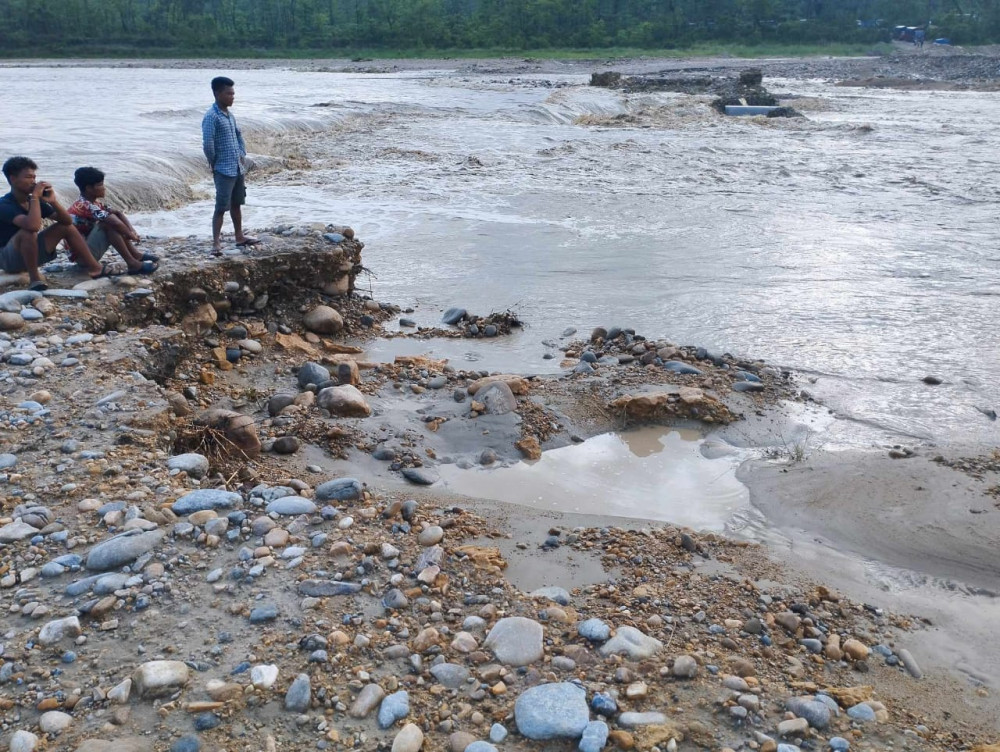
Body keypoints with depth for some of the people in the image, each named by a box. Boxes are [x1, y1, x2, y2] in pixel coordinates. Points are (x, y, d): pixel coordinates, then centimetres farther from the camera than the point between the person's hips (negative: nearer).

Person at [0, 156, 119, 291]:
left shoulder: (33, 200, 1)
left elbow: (68, 220, -3)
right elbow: (33, 226, -41)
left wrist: (53, 201, -19)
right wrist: (35, 196, -30)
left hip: (30, 254, 8)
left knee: (66, 226, 6)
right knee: (28, 231, -36)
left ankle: (95, 268, 4)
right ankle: (34, 277, -22)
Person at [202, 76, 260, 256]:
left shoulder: (229, 115, 11)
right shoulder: (211, 116, -16)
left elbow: (239, 134, 26)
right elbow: (207, 143, -24)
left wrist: (242, 155, 16)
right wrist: (214, 163, -12)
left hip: (238, 168, 8)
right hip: (224, 171, -8)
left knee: (236, 204, 17)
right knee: (221, 207, -7)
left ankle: (239, 237, 28)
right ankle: (216, 243, -3)